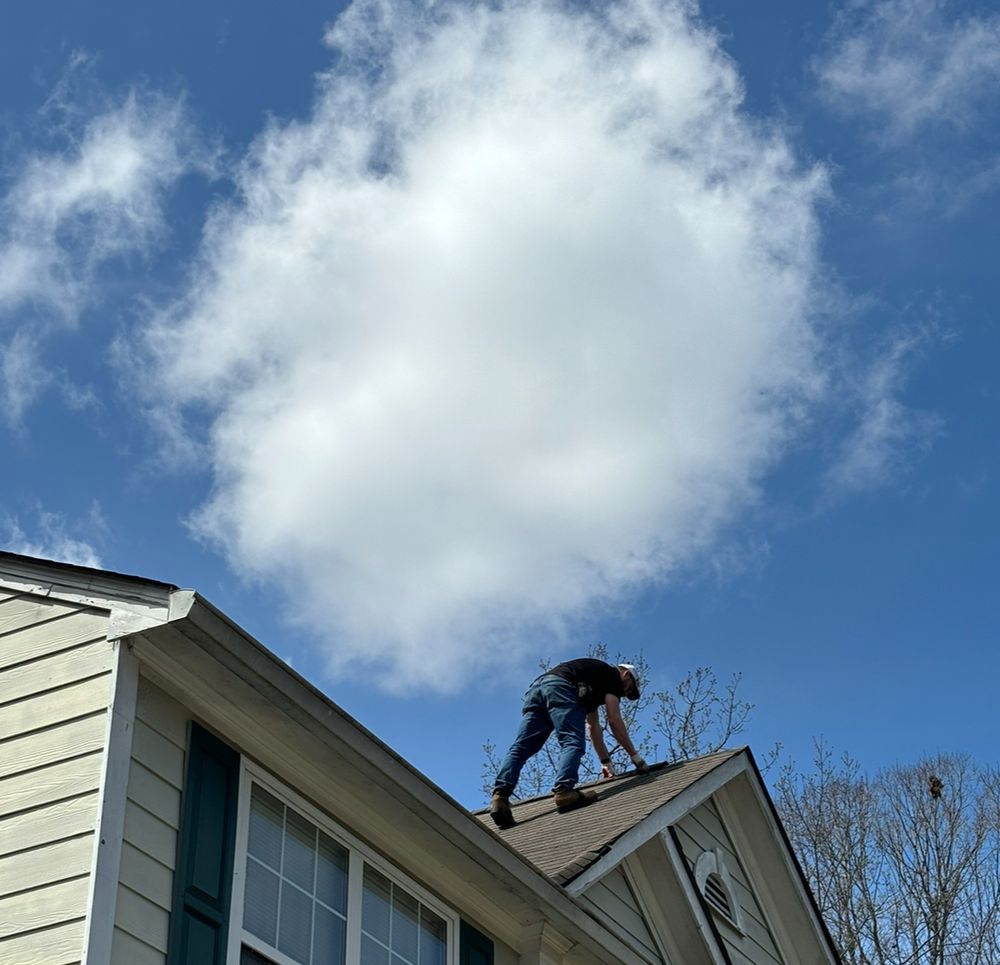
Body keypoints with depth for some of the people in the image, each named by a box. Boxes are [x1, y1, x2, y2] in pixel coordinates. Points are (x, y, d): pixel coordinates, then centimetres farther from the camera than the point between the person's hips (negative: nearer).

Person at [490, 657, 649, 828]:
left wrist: (606, 761, 42)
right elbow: (614, 721, 7)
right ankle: (564, 791, -36)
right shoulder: (613, 676, 17)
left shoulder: (596, 675, 40)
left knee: (520, 748, -4)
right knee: (573, 743, -14)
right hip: (560, 687, -8)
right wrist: (635, 756, 12)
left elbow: (593, 726, 42)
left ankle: (500, 795, -21)